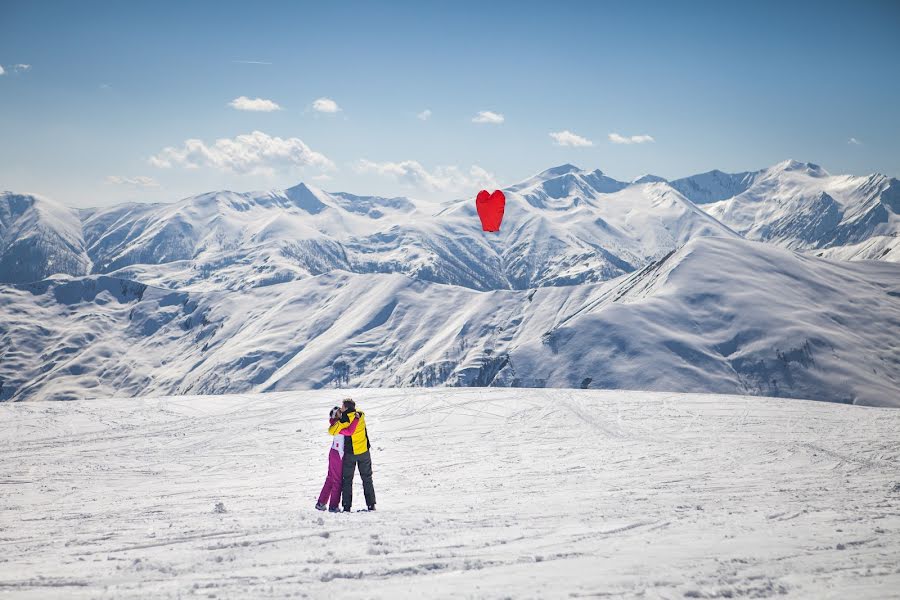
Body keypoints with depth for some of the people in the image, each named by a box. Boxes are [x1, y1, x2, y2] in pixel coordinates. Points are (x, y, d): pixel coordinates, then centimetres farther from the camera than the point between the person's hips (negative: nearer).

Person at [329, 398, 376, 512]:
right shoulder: (361, 415, -2)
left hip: (350, 453, -4)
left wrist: (334, 424, -1)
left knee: (347, 480, 7)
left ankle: (347, 506, 3)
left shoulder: (345, 420, -19)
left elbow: (332, 431, -21)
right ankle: (371, 504, 9)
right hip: (364, 451, 4)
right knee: (367, 478, 12)